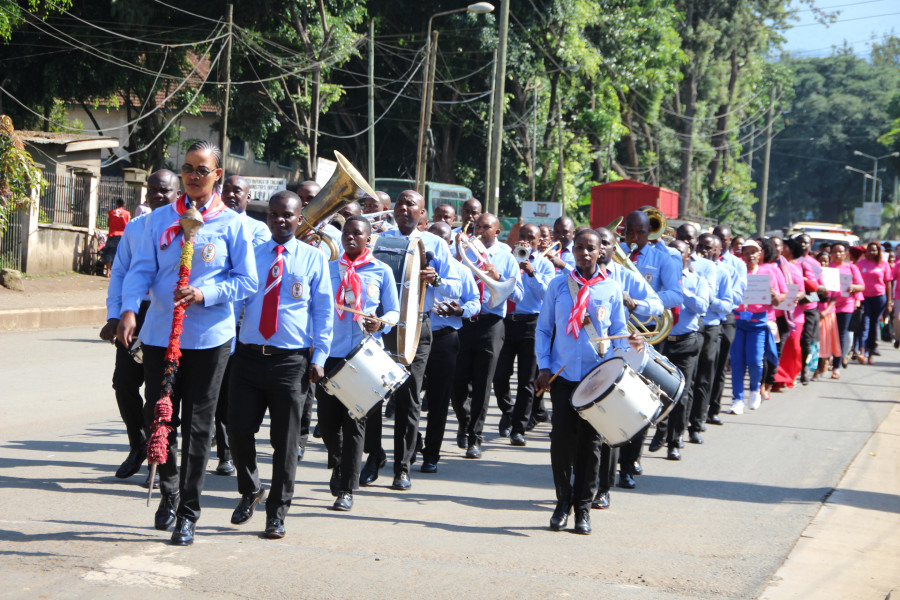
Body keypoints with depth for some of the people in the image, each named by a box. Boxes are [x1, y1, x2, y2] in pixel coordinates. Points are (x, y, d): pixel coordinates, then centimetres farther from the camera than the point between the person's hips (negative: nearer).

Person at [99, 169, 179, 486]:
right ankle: (137, 446, 23)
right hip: (134, 314, 4)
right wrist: (114, 316, 4)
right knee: (124, 382, 1)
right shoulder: (134, 228, 13)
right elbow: (119, 273, 14)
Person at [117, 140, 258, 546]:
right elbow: (141, 269, 2)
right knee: (157, 417, 7)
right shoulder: (161, 219, 7)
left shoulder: (231, 223, -1)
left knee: (197, 425, 2)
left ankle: (188, 514, 11)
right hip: (159, 334, 3)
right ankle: (168, 490, 33)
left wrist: (204, 294, -16)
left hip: (209, 338, -2)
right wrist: (129, 310, -15)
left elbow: (247, 281, -1)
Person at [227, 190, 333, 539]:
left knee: (285, 439, 2)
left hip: (291, 360, -2)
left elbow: (324, 312, 5)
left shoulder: (313, 260, 6)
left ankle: (277, 511, 15)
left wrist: (319, 357, -4)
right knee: (238, 428, -1)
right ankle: (250, 491, 25)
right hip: (249, 354, 2)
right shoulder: (250, 255, 11)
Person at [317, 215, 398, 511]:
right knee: (328, 418, 3)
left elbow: (394, 311, 7)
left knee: (354, 421, -3)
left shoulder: (381, 272, 6)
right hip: (330, 353, 2)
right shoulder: (329, 269, 12)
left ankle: (347, 489, 1)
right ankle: (338, 465, 33)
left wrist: (381, 323, -15)